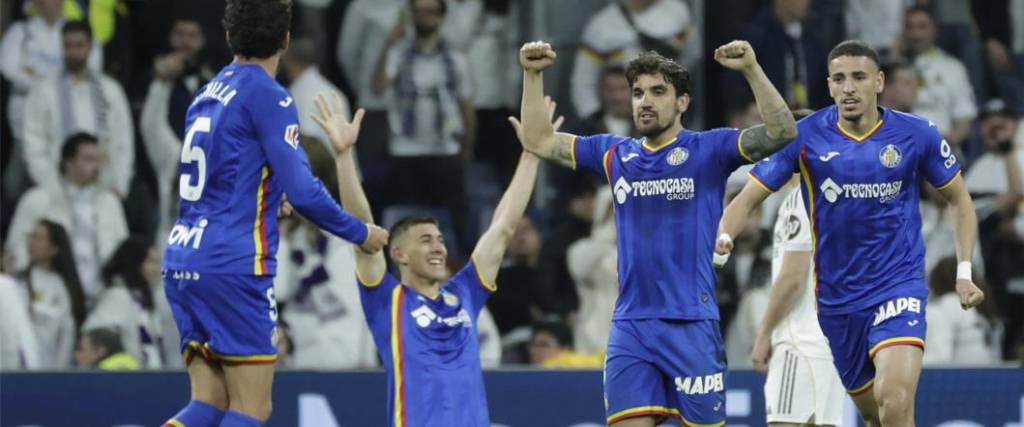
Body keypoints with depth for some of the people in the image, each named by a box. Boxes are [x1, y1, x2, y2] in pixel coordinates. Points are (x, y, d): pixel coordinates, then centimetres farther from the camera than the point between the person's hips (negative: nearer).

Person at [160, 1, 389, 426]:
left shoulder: (207, 95, 15)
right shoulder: (267, 96, -9)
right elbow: (303, 192, -13)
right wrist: (360, 233, 2)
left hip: (182, 259, 8)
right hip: (233, 266, -8)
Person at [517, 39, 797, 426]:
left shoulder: (708, 150, 1)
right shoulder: (615, 155, 13)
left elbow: (781, 132, -11)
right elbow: (538, 140, 20)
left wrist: (751, 69, -21)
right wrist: (533, 74, 11)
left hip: (691, 325, -3)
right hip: (630, 326, 3)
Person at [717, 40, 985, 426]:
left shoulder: (916, 135, -6)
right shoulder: (805, 137, -6)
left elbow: (959, 199, 8)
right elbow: (749, 198, -6)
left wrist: (964, 271, -1)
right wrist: (723, 236, -27)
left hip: (900, 285, -3)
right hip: (837, 296, 3)